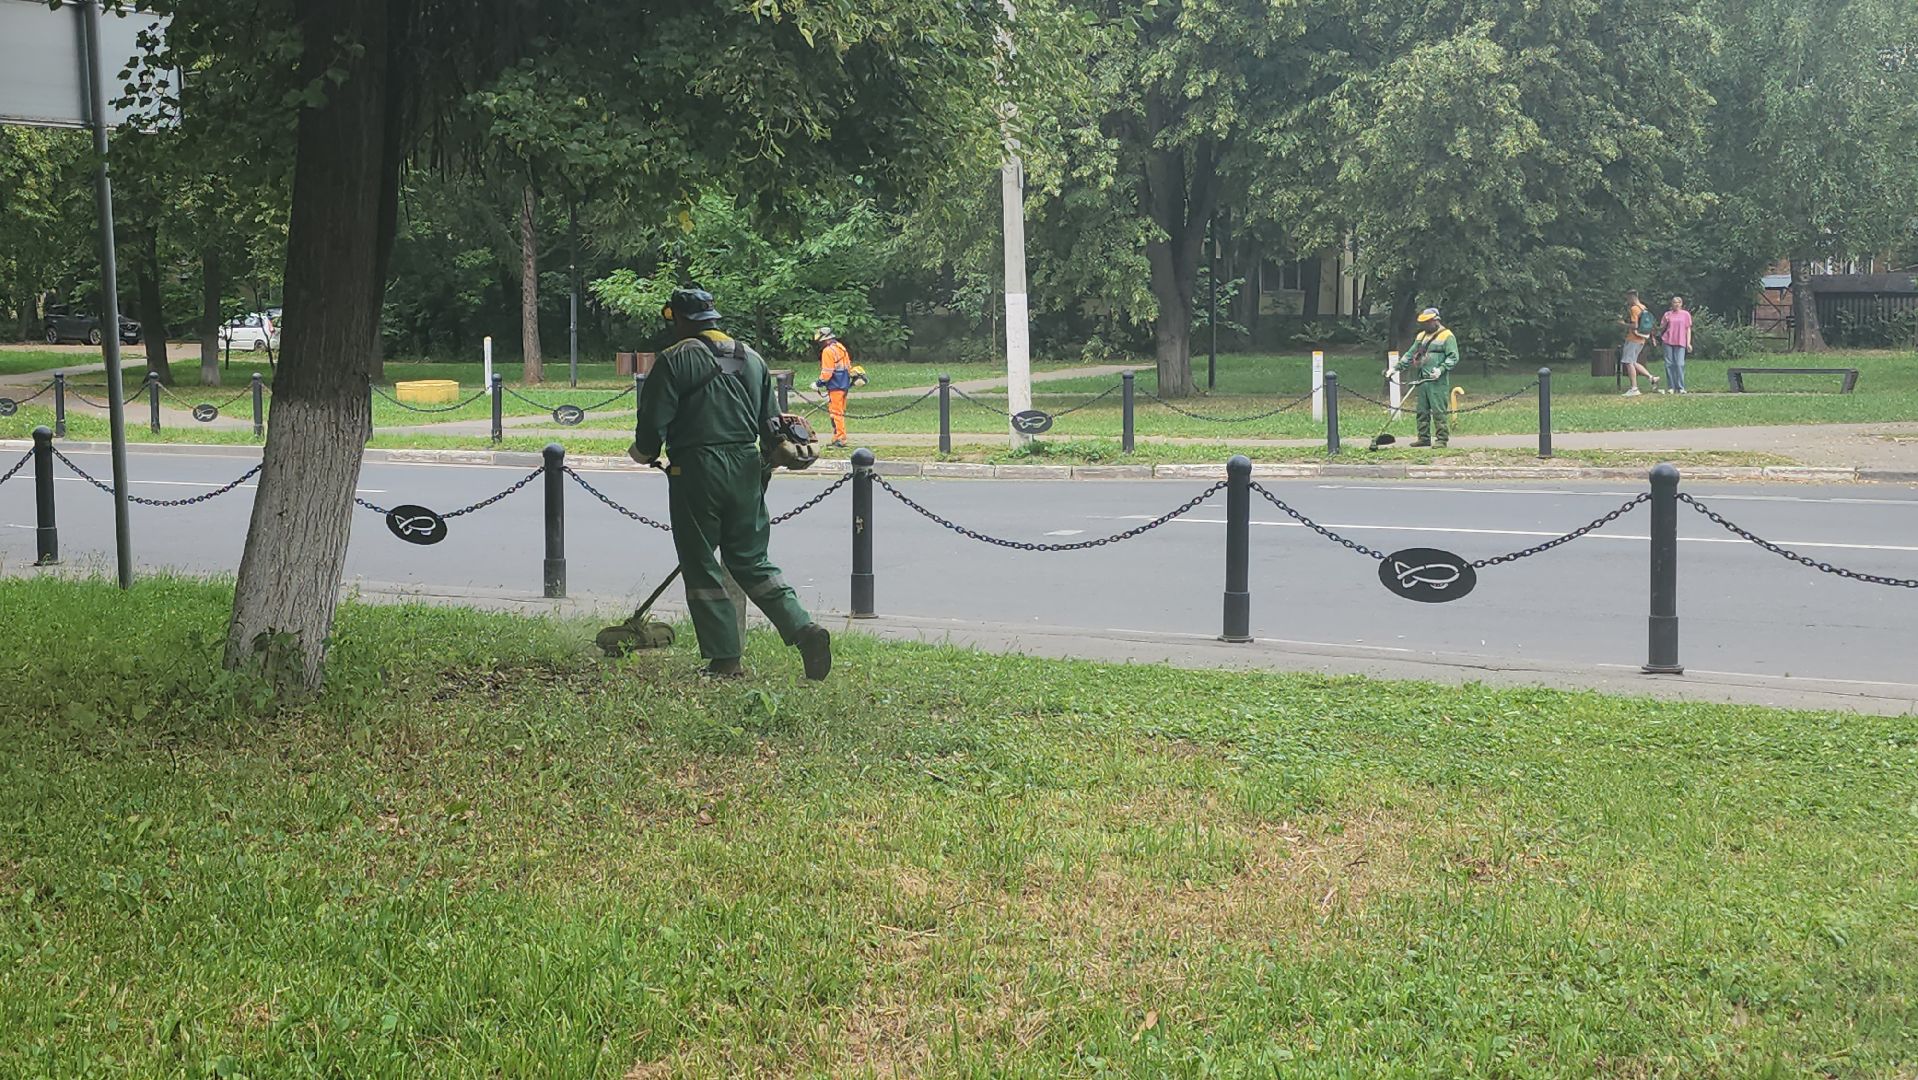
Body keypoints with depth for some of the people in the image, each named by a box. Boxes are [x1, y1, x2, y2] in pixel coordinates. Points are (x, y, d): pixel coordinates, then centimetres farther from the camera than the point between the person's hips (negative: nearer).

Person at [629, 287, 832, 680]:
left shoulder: (674, 361, -7)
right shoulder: (751, 359, 13)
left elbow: (653, 424, -8)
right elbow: (772, 425, 16)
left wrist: (643, 453, 12)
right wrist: (763, 469, 27)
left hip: (696, 472, -6)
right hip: (746, 469, 6)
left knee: (701, 567, 4)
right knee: (751, 560, 12)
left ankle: (724, 659, 3)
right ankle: (803, 628, -5)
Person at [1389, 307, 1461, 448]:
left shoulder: (1447, 336, -2)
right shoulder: (1421, 336, 20)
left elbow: (1453, 357, -9)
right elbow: (1410, 354, 22)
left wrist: (1441, 369, -21)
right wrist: (1396, 367, 13)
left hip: (1437, 382, -7)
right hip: (1421, 381, 7)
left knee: (1439, 411, -8)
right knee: (1422, 411, 9)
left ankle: (1442, 439, -5)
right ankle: (1424, 438, 16)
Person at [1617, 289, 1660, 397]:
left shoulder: (1634, 309, -14)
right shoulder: (1643, 307, 14)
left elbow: (1635, 325, -21)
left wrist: (1623, 323, -7)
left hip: (1632, 339, -9)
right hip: (1641, 340, 9)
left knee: (1629, 363, -6)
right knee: (1633, 363, 16)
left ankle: (1634, 389, -9)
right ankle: (1652, 377, 9)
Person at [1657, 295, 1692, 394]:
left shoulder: (1686, 314, 8)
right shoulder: (1667, 314, 12)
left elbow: (1688, 329, 9)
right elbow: (1661, 328, 15)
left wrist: (1688, 343, 2)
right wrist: (1665, 322, -5)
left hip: (1680, 343, -2)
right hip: (1668, 342, 2)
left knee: (1679, 364, -10)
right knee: (1669, 364, -1)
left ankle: (1680, 387, -6)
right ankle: (1671, 387, 3)